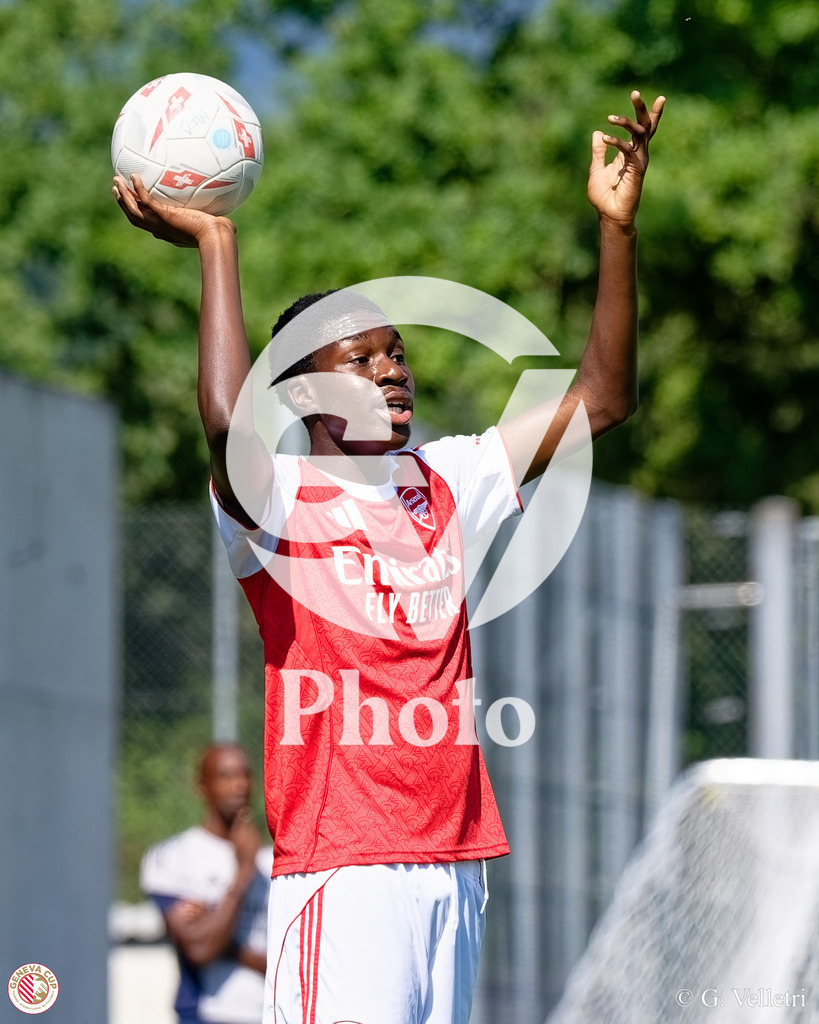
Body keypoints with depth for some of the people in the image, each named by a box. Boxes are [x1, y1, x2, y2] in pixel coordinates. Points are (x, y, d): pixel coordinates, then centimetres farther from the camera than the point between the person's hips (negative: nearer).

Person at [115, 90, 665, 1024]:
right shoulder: (278, 496, -5)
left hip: (455, 858, 6)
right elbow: (227, 423, -28)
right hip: (341, 866, -6)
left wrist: (616, 226, 4)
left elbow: (601, 400, 13)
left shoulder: (440, 483, 13)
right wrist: (215, 247, -23)